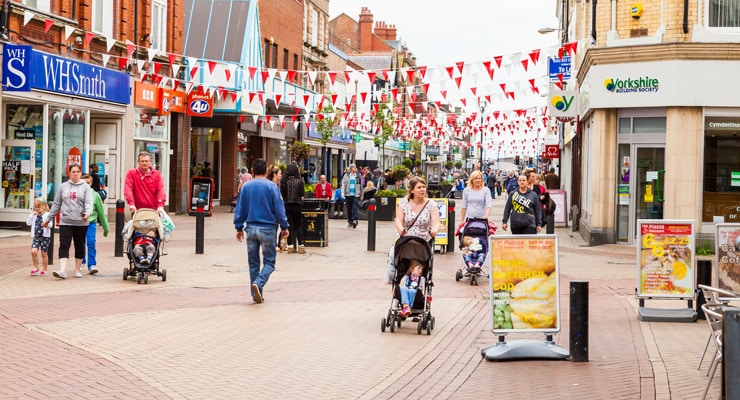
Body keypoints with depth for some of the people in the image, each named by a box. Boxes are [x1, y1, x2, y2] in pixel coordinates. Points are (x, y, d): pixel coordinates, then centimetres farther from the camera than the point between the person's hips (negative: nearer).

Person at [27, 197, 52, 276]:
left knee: (44, 253, 5)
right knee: (33, 251, -11)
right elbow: (28, 223, 4)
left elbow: (50, 225, -16)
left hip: (45, 236, -4)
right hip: (36, 236, 4)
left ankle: (44, 269, 18)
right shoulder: (34, 215, 8)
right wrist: (32, 215, -4)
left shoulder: (47, 215, -7)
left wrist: (46, 224, -39)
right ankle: (36, 267, 6)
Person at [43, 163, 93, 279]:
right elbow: (56, 204, 14)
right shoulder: (63, 187, 10)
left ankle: (77, 270, 20)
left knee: (80, 246, 8)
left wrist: (88, 213, -30)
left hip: (81, 222, -1)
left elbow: (89, 202, -10)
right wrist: (48, 219, 15)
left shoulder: (86, 187, 3)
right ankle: (62, 271, -18)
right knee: (64, 246, -10)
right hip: (65, 222, 1)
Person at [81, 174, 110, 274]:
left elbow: (101, 212, 8)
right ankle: (82, 262, 33)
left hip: (91, 222, -1)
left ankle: (92, 265, -10)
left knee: (91, 243, -12)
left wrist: (106, 228, 12)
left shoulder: (95, 195, 1)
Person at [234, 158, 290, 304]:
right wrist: (284, 227, 4)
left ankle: (256, 294, 13)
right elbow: (279, 209, -6)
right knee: (269, 262, 5)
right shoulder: (271, 187, -7)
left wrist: (239, 228, 14)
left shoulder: (246, 187, 3)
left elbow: (239, 209, 6)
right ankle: (258, 283, -19)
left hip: (251, 228, 3)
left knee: (253, 263, 12)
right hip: (267, 228, -3)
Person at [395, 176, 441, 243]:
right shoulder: (403, 203, 6)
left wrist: (434, 231, -31)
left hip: (425, 242, 0)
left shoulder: (431, 204, 4)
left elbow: (436, 222, -7)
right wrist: (401, 230, -28)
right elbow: (398, 220, -4)